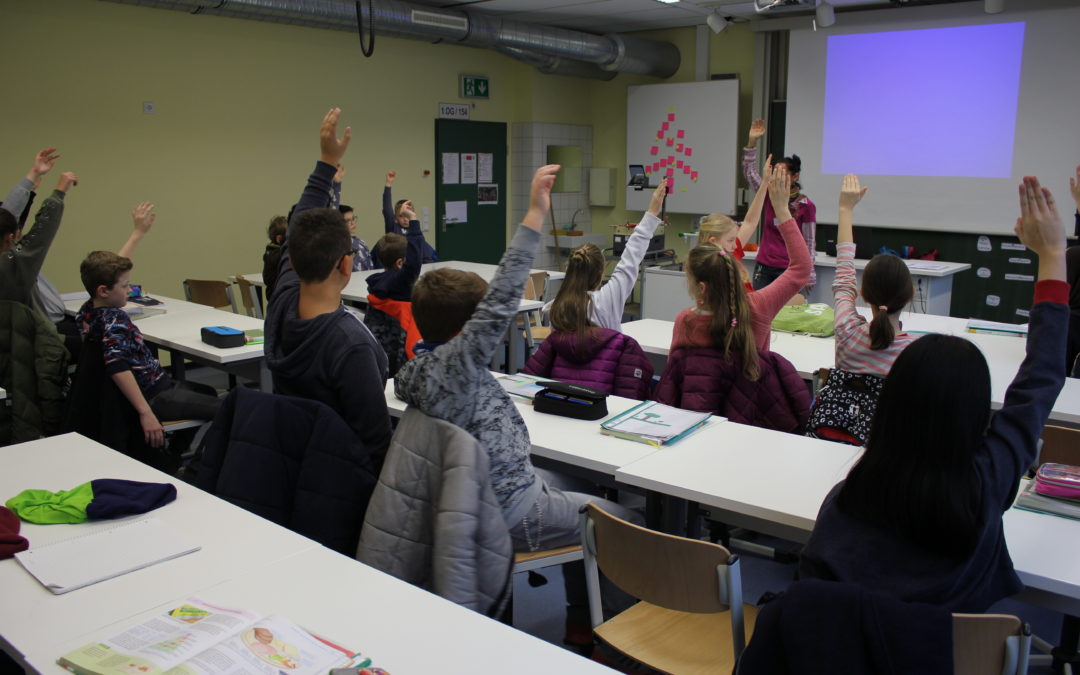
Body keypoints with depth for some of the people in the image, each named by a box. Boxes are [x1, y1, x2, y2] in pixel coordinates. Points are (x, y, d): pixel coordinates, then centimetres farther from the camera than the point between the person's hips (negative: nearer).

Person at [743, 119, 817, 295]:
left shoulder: (806, 206, -6)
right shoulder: (769, 196, 6)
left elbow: (809, 243, -4)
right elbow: (749, 171, 2)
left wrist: (809, 276, -5)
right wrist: (752, 141, -8)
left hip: (790, 269, -4)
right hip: (763, 268, 4)